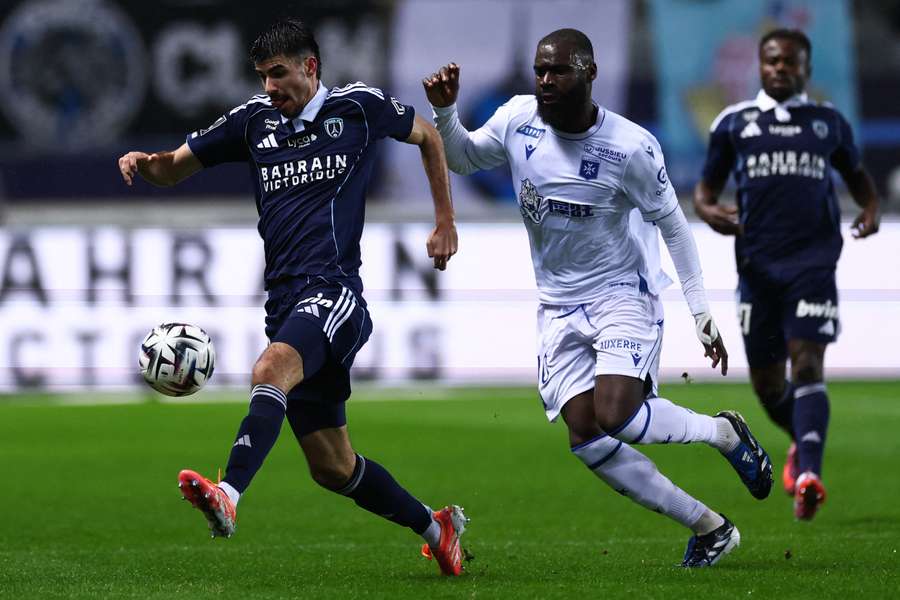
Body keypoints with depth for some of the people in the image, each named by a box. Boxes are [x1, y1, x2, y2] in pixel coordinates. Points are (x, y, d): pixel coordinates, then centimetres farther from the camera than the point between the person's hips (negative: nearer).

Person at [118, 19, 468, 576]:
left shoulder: (359, 106, 4)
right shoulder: (254, 119, 13)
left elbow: (428, 136, 21)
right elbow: (177, 167, 19)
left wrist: (446, 222, 18)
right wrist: (146, 163, -5)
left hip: (334, 289, -6)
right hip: (285, 300, 6)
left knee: (271, 370, -36)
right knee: (332, 466, 8)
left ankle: (228, 495, -52)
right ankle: (435, 527, 27)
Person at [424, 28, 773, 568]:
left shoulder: (631, 148, -18)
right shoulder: (518, 120, -7)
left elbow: (671, 224, -6)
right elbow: (464, 158, 12)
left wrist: (701, 310, -6)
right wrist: (445, 112, -9)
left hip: (624, 295, -5)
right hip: (559, 306, 5)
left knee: (615, 417, -24)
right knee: (586, 437, -7)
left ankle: (724, 433, 6)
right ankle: (710, 529, 5)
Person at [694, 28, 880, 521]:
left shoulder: (829, 123, 12)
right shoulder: (733, 123, 11)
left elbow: (855, 173, 28)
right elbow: (706, 187, 14)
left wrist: (871, 208, 7)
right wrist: (708, 211, -10)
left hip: (813, 259, -2)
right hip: (757, 263, 2)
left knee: (807, 363, -18)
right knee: (766, 383, 8)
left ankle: (807, 477, -29)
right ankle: (803, 442, 40)